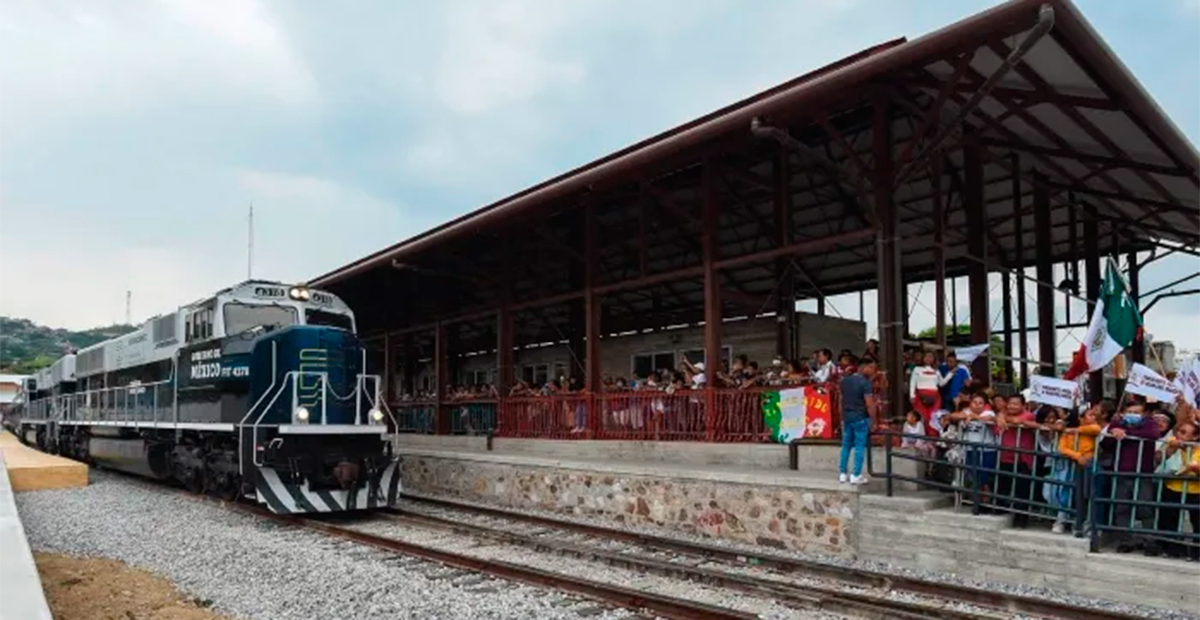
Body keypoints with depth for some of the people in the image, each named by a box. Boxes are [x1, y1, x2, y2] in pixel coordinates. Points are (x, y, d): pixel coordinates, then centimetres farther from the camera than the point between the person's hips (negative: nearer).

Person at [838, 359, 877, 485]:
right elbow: (869, 404, -17)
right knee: (860, 446, 0)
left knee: (846, 445, 13)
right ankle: (856, 476, 1)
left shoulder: (845, 381, 9)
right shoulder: (865, 383, -13)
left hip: (846, 417, 6)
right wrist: (873, 420, -8)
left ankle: (842, 474, 14)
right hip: (860, 418, -6)